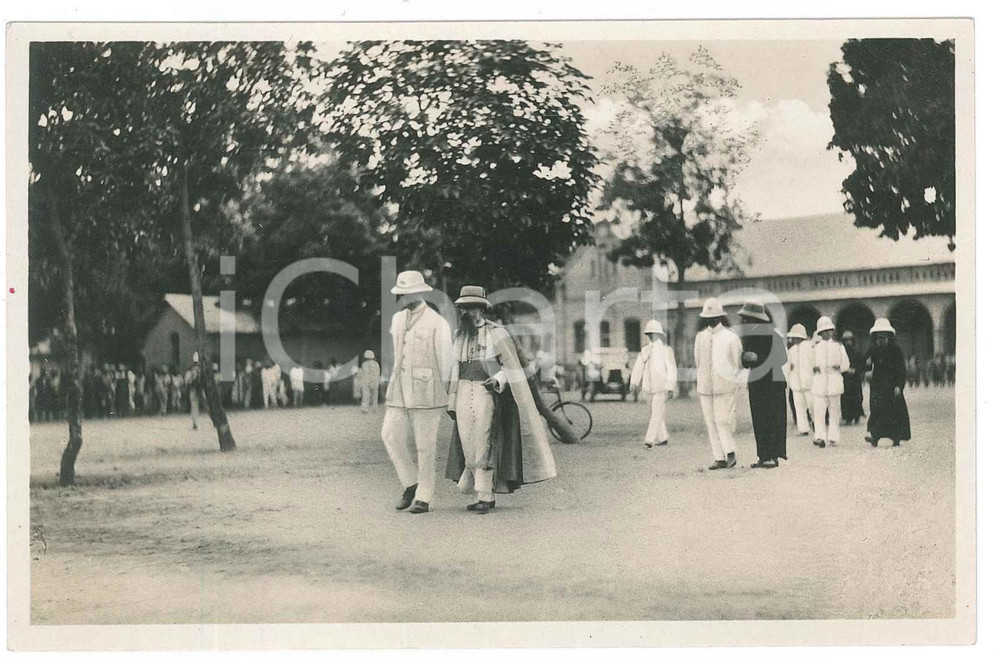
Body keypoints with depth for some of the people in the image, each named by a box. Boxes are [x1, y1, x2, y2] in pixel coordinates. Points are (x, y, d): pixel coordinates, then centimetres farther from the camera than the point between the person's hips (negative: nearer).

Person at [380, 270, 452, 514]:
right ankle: (411, 484, 15)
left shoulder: (437, 323, -7)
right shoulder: (397, 319, 12)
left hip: (426, 391, -6)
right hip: (399, 390, 6)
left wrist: (441, 393, 4)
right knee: (391, 436, -3)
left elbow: (446, 361, -1)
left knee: (425, 444, -1)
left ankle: (424, 497, 7)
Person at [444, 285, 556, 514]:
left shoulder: (496, 333, -3)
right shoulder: (460, 335, 13)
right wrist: (451, 401, 13)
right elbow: (456, 368, 15)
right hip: (464, 393, 5)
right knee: (468, 447, 3)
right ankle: (489, 495, 15)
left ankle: (484, 496, -7)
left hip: (486, 393, -5)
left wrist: (498, 379, -20)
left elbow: (512, 364, -3)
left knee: (484, 444, -11)